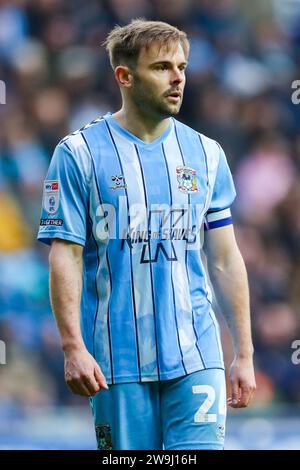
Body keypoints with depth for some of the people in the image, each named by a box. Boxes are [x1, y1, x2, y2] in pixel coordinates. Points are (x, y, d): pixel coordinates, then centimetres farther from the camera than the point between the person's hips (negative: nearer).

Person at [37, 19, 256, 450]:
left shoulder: (206, 154, 9)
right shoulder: (79, 155, -1)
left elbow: (225, 260, 12)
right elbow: (65, 257, -5)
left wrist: (244, 353, 8)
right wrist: (73, 347, -14)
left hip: (196, 359, 2)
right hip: (118, 362, -2)